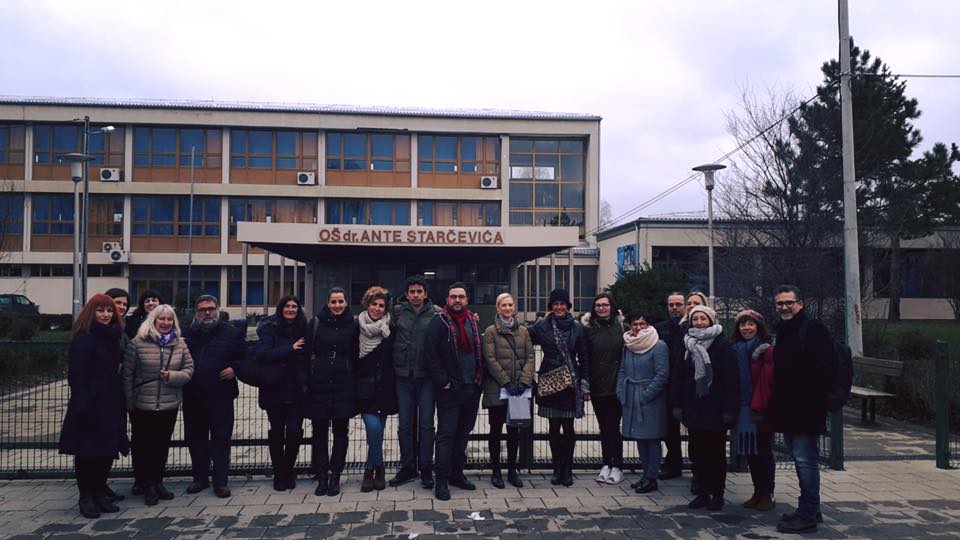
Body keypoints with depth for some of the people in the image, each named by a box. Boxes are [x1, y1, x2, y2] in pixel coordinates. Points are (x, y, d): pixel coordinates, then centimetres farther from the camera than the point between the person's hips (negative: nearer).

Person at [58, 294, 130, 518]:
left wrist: (121, 401, 12)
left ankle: (100, 494, 23)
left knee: (108, 450, 10)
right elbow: (76, 374, -14)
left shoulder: (113, 337, 12)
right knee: (87, 452, 3)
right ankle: (85, 498, 15)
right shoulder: (83, 338, -9)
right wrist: (82, 404, -21)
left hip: (111, 403, 7)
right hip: (90, 405, -7)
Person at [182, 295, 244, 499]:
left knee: (221, 439, -1)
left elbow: (245, 357, 4)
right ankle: (200, 478, 25)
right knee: (195, 438, 11)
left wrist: (234, 368, -11)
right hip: (193, 397, 3)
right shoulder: (187, 334, 11)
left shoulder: (232, 333, 2)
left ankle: (220, 481, 7)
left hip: (221, 396, -3)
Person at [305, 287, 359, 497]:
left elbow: (356, 356, 6)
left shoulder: (353, 324, 3)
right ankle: (322, 477, 17)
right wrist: (306, 381, -3)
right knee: (319, 431, 6)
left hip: (343, 385, 0)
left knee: (340, 431, 5)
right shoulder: (317, 322, 3)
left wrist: (355, 384, 1)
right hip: (319, 383, 0)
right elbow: (307, 352, 3)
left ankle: (335, 476, 15)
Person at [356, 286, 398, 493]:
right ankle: (378, 470, 5)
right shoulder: (357, 326, 0)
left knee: (377, 429, 4)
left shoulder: (389, 329, 2)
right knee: (373, 427, -14)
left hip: (384, 387, 1)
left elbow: (394, 357, 8)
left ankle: (370, 471, 22)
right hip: (364, 387, -1)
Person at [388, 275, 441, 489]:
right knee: (405, 424, 9)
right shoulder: (398, 311, 3)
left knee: (426, 423, 3)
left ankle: (426, 469, 15)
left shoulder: (436, 313, -2)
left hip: (426, 375, -2)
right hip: (404, 375, 2)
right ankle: (407, 467, 22)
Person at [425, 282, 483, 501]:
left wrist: (479, 378, 8)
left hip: (471, 387, 6)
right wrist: (442, 381, -14)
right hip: (449, 389, -6)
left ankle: (457, 474, 26)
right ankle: (442, 481, 3)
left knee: (463, 433, 14)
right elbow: (430, 353, -12)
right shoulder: (439, 322, -6)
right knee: (446, 435, -3)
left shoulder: (473, 321, 12)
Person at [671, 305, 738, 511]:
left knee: (716, 452, 6)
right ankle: (702, 492, 19)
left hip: (715, 407, -4)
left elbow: (731, 379, -10)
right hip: (693, 407, 4)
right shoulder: (687, 345, 8)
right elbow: (678, 377, 10)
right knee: (697, 451, 8)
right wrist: (677, 404, 4)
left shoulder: (722, 345, -6)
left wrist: (729, 409, -14)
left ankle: (717, 494, 16)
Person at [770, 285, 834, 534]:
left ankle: (807, 515, 3)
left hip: (806, 411, -9)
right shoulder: (783, 331, 17)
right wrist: (778, 406, 16)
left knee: (805, 460, -5)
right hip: (788, 411, 9)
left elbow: (823, 370, -18)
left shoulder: (813, 329, -10)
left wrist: (810, 403, -21)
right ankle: (810, 510, 26)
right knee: (801, 460, 15)